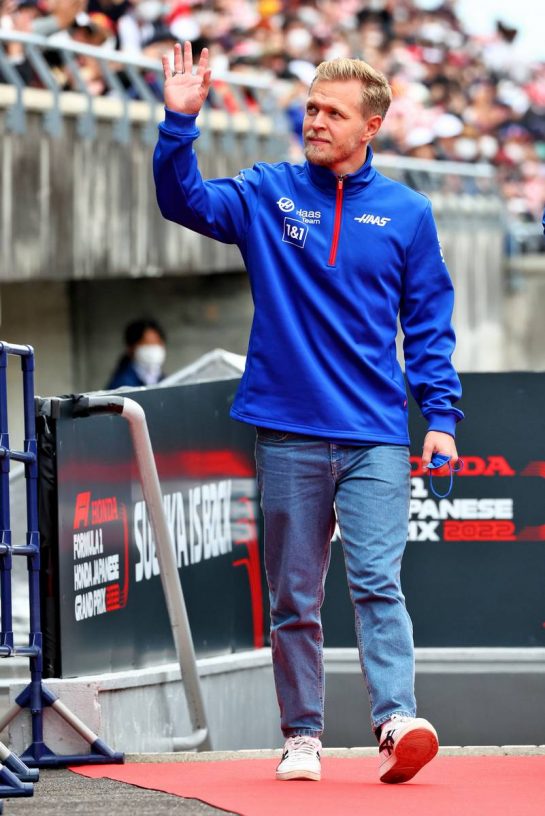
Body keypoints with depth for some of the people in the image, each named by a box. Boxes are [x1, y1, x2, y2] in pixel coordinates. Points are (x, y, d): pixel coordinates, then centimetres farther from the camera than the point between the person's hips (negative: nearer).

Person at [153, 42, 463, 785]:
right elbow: (186, 201, -6)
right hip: (287, 436, 1)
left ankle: (396, 723, -21)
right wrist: (180, 123, -21)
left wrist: (442, 415, 0)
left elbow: (429, 324, 8)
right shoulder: (269, 196, 7)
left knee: (378, 583, -14)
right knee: (293, 597, 6)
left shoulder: (407, 214, 6)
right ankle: (302, 737, 12)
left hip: (375, 441, -1)